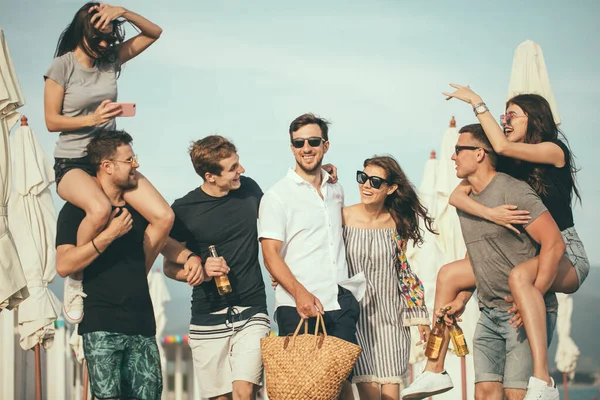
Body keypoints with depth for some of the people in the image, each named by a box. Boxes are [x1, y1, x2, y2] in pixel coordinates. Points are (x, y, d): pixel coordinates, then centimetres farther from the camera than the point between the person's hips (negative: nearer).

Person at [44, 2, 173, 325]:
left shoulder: (111, 59, 6)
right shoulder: (62, 66, -6)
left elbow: (154, 33, 10)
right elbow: (52, 120, -6)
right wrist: (92, 119, -18)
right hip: (72, 164, -5)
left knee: (164, 217, -15)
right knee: (100, 209, -39)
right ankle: (74, 282, -16)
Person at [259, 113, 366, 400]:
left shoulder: (336, 191, 15)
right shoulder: (277, 196, -2)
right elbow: (271, 256, -10)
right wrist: (300, 292, -24)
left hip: (341, 305, 5)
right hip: (297, 309, -5)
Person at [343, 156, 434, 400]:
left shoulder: (397, 222, 2)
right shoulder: (344, 217, -6)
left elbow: (402, 271, 11)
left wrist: (419, 316, 13)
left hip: (391, 315, 2)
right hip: (357, 314, -2)